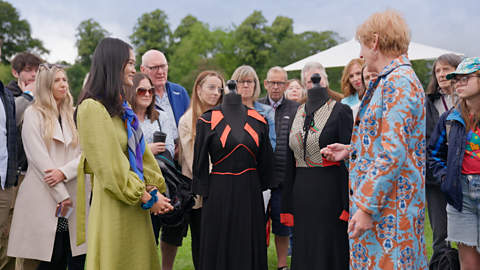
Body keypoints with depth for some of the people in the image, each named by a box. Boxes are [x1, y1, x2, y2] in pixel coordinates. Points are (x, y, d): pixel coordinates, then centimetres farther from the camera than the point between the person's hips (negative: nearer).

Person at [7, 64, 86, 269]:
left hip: (70, 196, 4)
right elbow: (38, 158, -8)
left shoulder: (72, 116, 15)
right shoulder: (33, 114, 0)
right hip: (43, 198, -4)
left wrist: (64, 172, -13)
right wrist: (61, 195, -11)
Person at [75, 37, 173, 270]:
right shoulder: (92, 107, -14)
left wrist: (153, 188, -2)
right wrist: (147, 198, -11)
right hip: (114, 206, -8)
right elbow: (109, 166, -17)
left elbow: (139, 150, 12)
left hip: (136, 206, 8)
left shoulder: (122, 107, 14)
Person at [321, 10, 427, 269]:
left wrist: (366, 206, -23)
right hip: (382, 196, 10)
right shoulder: (390, 80, 15)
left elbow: (393, 154, -24)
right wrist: (351, 150, 19)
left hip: (390, 202, -10)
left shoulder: (398, 82, -18)